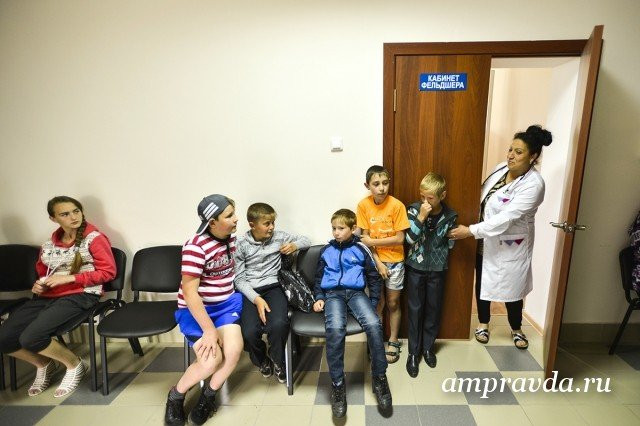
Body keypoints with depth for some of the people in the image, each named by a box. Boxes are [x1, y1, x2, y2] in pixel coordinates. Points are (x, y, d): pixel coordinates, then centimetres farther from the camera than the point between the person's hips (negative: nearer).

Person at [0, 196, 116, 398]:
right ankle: (44, 364, 23)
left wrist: (70, 277, -15)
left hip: (80, 295, -7)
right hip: (48, 296, 7)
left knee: (31, 338, -24)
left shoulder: (94, 238, -5)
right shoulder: (49, 243, 16)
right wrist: (39, 284, 6)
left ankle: (74, 365, 3)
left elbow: (108, 271, -10)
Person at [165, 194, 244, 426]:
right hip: (196, 309, -5)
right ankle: (176, 395, 13)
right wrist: (209, 329, -23)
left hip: (226, 304, 6)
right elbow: (189, 292, -23)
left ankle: (208, 396, 12)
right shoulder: (196, 247, -22)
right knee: (211, 360, -20)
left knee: (234, 350, -17)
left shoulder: (231, 238, 0)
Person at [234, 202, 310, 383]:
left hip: (273, 287, 1)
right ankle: (262, 360, 13)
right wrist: (256, 299, -16)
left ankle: (276, 360, 7)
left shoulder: (279, 236, 7)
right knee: (249, 332, -26)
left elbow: (306, 240, 19)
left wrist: (295, 245, -4)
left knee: (278, 324, -29)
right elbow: (239, 278, -2)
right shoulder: (241, 245, 1)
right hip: (249, 291, 0)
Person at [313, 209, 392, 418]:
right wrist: (319, 297, 5)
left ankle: (379, 377, -8)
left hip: (356, 293, 0)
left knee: (374, 325, -30)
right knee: (335, 328, -32)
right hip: (333, 294, 1)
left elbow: (374, 278, 10)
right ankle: (337, 384, -17)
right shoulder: (326, 250, 14)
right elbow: (319, 277, 20)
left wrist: (373, 303, 2)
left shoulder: (361, 249, 7)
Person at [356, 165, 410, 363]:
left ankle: (393, 341, 31)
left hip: (395, 261, -1)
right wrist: (378, 262, -14)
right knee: (378, 303, 13)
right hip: (374, 261, 1)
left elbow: (399, 238, -15)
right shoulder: (363, 205, -10)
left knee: (393, 303, 12)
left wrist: (373, 241, -15)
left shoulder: (397, 205, -17)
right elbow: (365, 238, -8)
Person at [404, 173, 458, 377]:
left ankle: (428, 347, 33)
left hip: (437, 270, 1)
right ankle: (413, 352, 20)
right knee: (415, 310, 7)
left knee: (433, 309, 13)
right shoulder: (414, 210, -10)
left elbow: (450, 244, 4)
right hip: (415, 268, -1)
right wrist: (421, 217, -27)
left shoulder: (450, 216, -8)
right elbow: (410, 239, -19)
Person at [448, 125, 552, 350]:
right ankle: (483, 322, 40)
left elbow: (506, 218, -30)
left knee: (511, 287, 13)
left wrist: (470, 231, -30)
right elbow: (482, 195, 9)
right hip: (486, 240, 6)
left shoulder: (533, 184, -24)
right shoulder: (501, 168, -4)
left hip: (511, 246, -5)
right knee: (482, 282, 16)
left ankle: (516, 328, 41)